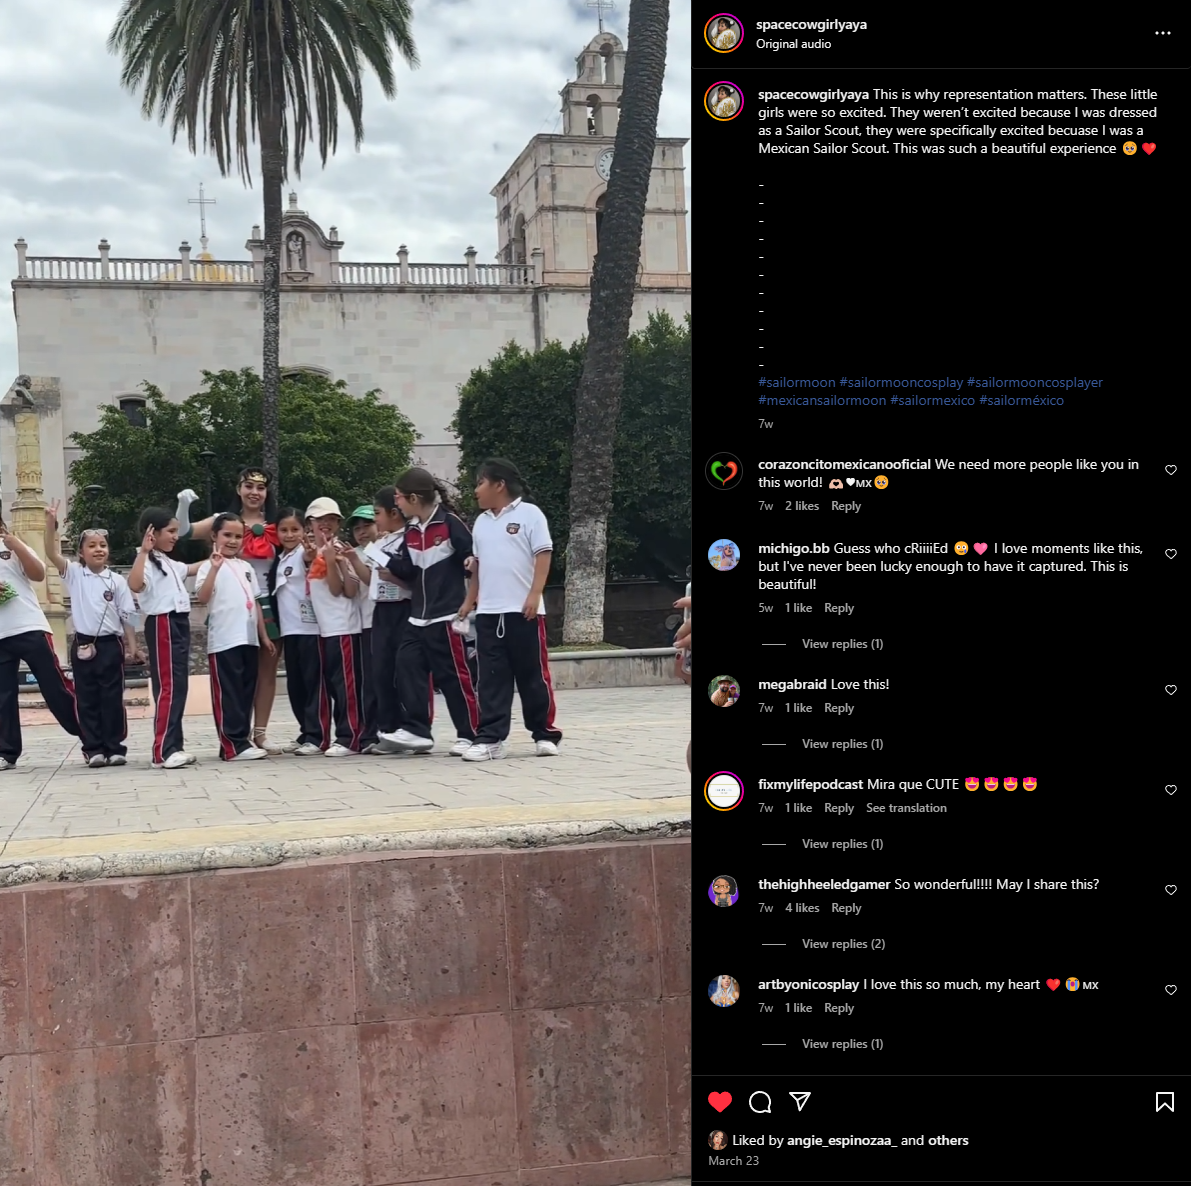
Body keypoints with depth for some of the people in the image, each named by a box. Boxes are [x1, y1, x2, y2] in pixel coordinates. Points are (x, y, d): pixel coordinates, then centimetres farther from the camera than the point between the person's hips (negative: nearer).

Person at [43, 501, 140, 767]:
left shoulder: (117, 581, 3)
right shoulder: (74, 574, 4)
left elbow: (127, 616, 5)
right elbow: (52, 553, -9)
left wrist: (131, 646, -1)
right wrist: (51, 523, -20)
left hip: (110, 644, -1)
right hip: (83, 644, 1)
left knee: (112, 698, 4)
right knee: (86, 699, 4)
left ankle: (115, 748, 9)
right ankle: (93, 749, 10)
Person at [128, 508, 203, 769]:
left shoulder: (170, 564, 20)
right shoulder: (148, 562, -9)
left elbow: (191, 569, 41)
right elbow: (134, 584, -30)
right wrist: (144, 551, -31)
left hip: (179, 623, 10)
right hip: (163, 624, -10)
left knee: (179, 687, 8)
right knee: (168, 686, -13)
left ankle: (173, 746, 11)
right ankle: (163, 750, -14)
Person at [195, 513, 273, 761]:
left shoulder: (246, 567, 16)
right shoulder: (210, 566, -3)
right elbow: (202, 598, -18)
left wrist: (264, 635, 17)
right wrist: (215, 568, -26)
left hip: (248, 639, 7)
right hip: (223, 641, -7)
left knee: (246, 693, 9)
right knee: (228, 694, -5)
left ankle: (242, 740, 16)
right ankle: (234, 745, -6)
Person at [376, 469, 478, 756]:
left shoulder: (450, 523, -11)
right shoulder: (411, 530, 12)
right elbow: (405, 570, 8)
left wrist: (470, 597, -14)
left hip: (448, 615, -8)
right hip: (418, 616, 8)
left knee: (455, 676, -4)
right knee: (407, 667, 1)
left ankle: (469, 735, 4)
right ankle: (416, 730, 5)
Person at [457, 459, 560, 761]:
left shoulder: (529, 514, -4)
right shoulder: (481, 522, 16)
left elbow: (543, 555, -9)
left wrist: (534, 594, -17)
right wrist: (469, 601, 17)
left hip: (523, 611, -6)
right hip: (487, 613, 6)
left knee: (533, 675, 2)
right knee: (492, 679, 3)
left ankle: (545, 734, 12)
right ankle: (490, 738, 5)